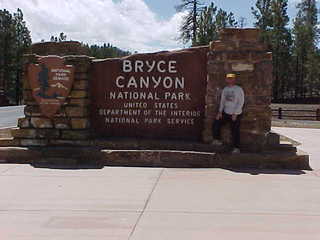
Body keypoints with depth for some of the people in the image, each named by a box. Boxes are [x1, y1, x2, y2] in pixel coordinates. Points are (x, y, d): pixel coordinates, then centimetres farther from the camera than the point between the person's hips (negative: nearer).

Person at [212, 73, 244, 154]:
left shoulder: (239, 89, -10)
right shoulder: (225, 89, 8)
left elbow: (241, 102, -13)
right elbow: (222, 101, 11)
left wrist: (235, 114, -18)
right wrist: (220, 112, 1)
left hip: (236, 114, -6)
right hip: (226, 113, 6)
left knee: (235, 131, -6)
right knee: (216, 123, 0)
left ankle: (236, 148, 3)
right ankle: (217, 140, 15)